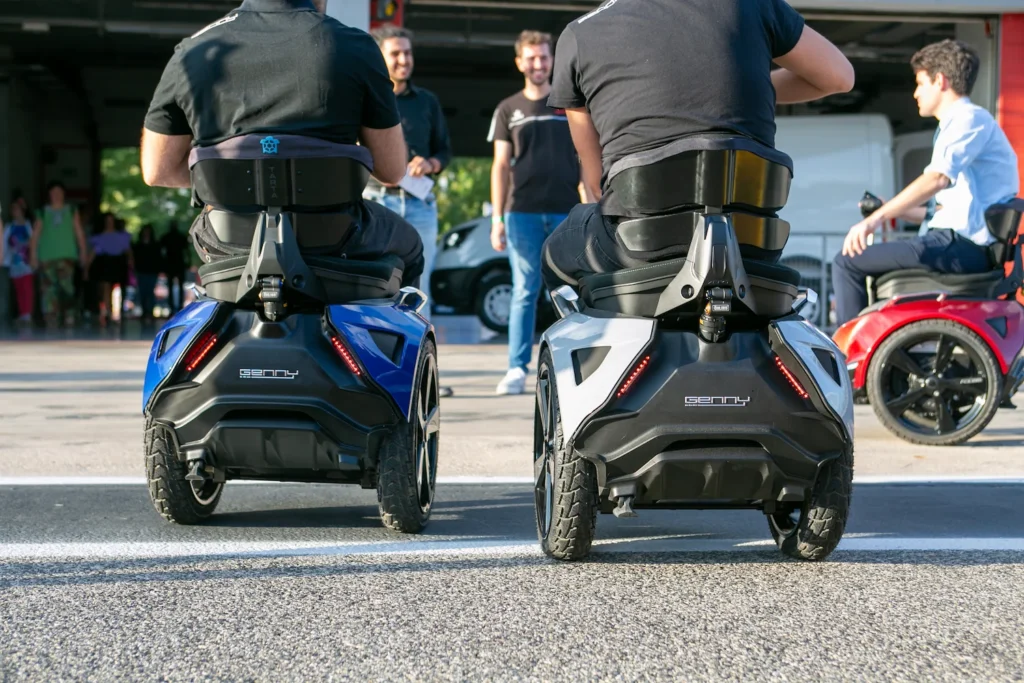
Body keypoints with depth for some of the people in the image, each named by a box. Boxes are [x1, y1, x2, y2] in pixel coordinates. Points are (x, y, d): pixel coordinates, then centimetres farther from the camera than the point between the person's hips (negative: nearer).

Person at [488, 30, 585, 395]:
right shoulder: (508, 110, 11)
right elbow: (501, 166, 9)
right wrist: (497, 219, 1)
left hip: (566, 213, 0)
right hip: (523, 213, 0)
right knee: (524, 292, 0)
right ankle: (517, 370, 0)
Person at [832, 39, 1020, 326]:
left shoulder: (970, 118, -8)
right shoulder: (962, 121, 25)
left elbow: (938, 178, -25)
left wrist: (877, 217, -30)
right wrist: (895, 211, 16)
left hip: (963, 247, -11)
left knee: (848, 263, -12)